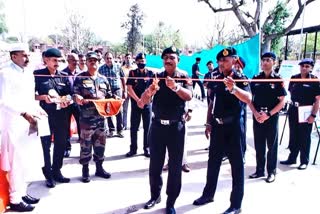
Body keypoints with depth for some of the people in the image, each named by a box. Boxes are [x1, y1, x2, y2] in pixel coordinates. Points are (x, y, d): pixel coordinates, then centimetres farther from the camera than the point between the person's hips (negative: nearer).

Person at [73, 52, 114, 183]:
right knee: (85, 144, 2)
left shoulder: (103, 79, 13)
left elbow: (109, 96, 17)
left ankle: (99, 168, 26)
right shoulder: (80, 78, 0)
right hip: (86, 117, -4)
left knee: (100, 143, 12)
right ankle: (85, 171, 16)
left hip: (101, 116, 4)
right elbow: (75, 94, -6)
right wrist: (78, 98, -27)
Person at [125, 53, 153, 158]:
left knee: (147, 127, 5)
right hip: (135, 103, 0)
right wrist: (138, 100, -12)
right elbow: (129, 89, -4)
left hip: (147, 103, 0)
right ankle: (133, 149, 15)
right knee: (134, 127, 4)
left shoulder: (150, 73, 4)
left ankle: (146, 148, 15)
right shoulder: (132, 73, 3)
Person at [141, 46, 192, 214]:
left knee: (175, 166, 5)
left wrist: (175, 87, -37)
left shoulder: (183, 77, 0)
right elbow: (143, 101, -7)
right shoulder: (157, 77, 3)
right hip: (157, 125, 2)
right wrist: (151, 89, -29)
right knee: (155, 164, 10)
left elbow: (188, 96, -18)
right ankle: (155, 195, 30)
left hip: (176, 126, -2)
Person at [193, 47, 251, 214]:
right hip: (217, 125, 6)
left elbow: (248, 99, -28)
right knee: (213, 161, 15)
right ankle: (208, 194, 32)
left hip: (233, 125, -6)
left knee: (236, 164, 2)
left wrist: (234, 88, -45)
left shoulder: (240, 79, -9)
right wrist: (209, 123, 11)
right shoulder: (216, 79, 9)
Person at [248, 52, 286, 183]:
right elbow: (249, 98, 6)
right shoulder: (255, 79, 4)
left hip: (272, 117, -3)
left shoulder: (278, 80, -4)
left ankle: (271, 172, 21)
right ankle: (259, 170, 24)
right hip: (257, 117, 3)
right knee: (259, 145, 10)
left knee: (272, 145, 7)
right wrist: (255, 113, -8)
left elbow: (282, 102, -6)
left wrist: (268, 114, -15)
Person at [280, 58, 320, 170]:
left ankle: (304, 161, 20)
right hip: (293, 111, 4)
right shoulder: (294, 78, 4)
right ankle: (292, 158, 26)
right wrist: (293, 102, 6)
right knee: (293, 136, 13)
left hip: (306, 112, -4)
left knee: (304, 138, 6)